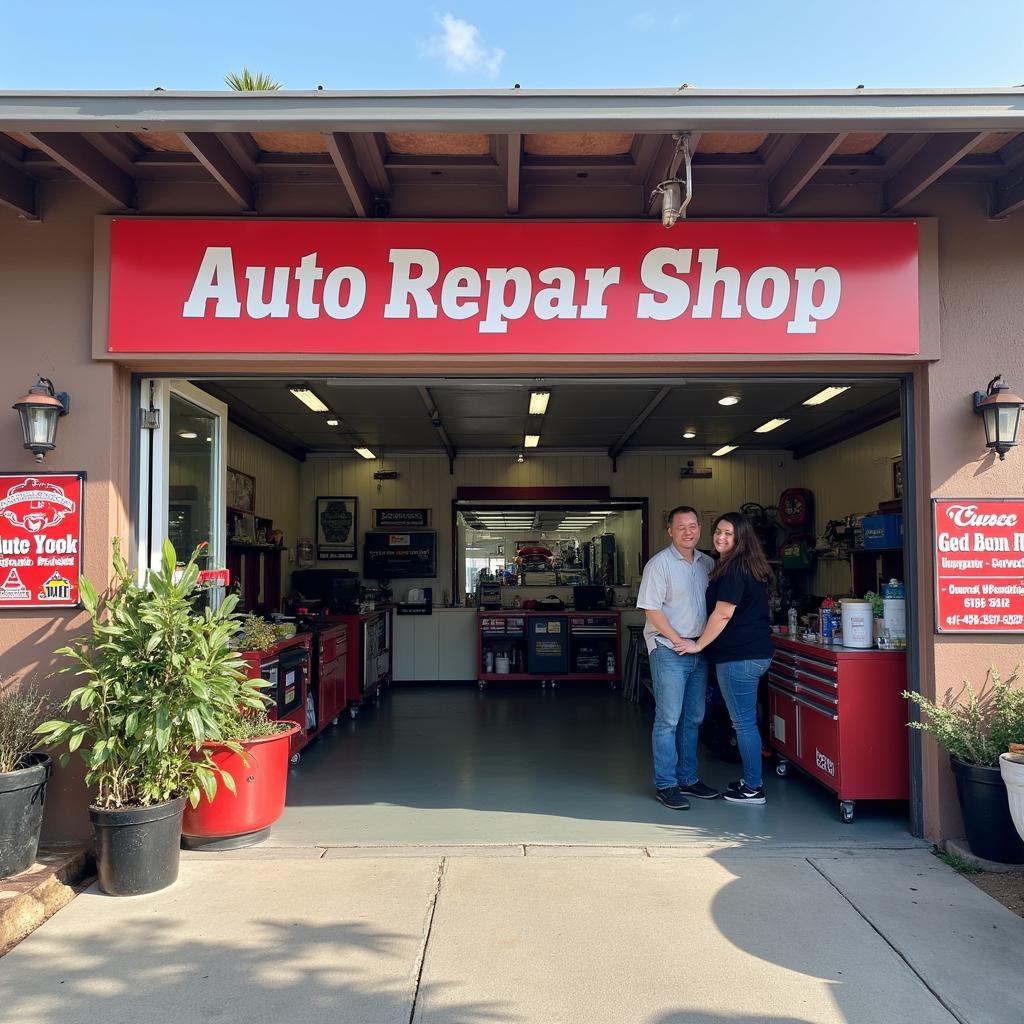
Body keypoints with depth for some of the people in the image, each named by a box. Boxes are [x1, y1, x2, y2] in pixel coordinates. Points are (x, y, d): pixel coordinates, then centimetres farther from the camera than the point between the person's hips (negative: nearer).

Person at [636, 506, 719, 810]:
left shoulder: (707, 563, 10)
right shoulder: (660, 563, -9)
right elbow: (651, 609, -13)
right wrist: (678, 640, -15)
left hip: (699, 650, 7)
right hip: (669, 651, -7)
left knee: (693, 719, 14)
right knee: (668, 720, -3)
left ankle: (688, 779, 25)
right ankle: (666, 785, 6)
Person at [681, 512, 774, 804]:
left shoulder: (733, 569, -15)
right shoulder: (749, 567, 16)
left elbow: (723, 614, -19)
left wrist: (699, 645, -9)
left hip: (739, 657, -10)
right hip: (756, 652, 10)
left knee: (743, 722, -1)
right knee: (747, 721, 17)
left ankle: (753, 788, 8)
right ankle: (752, 780, 26)